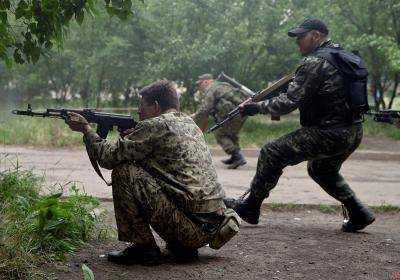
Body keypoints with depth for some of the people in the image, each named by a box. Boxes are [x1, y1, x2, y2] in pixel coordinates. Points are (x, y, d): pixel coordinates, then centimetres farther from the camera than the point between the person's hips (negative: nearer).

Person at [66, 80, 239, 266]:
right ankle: (181, 246, 17)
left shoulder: (155, 125, -8)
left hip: (193, 226, -9)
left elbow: (109, 157, -5)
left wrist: (86, 129, 10)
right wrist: (130, 136, 18)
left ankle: (143, 247, -1)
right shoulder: (189, 123, 17)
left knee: (124, 172, -7)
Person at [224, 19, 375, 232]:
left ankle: (250, 207, 6)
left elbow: (289, 102, -16)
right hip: (353, 133, 9)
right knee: (321, 170, 31)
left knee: (271, 154, -1)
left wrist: (256, 107, -6)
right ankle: (359, 213, 24)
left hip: (328, 133, -9)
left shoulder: (313, 63, -13)